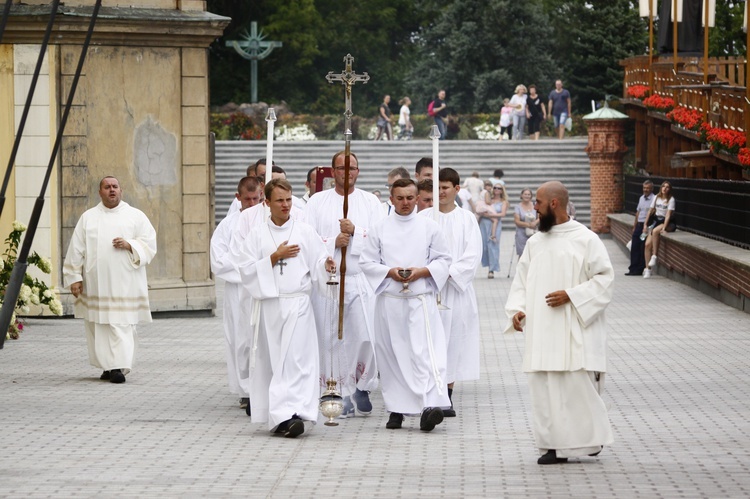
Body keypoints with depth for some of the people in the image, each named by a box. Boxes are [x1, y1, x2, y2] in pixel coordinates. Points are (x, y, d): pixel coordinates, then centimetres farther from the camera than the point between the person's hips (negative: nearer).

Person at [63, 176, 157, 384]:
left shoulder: (136, 216, 7)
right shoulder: (88, 217, 10)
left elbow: (149, 244, 2)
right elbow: (76, 249, 7)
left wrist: (129, 245, -15)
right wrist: (74, 277, 0)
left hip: (125, 283, -2)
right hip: (96, 284, 2)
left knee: (122, 325, -9)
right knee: (98, 326, 2)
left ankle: (119, 367, -12)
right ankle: (108, 366, 13)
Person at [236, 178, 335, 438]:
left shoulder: (305, 231, 6)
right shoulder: (257, 235, 8)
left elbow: (317, 264, 4)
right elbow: (247, 270, 0)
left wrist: (327, 265, -18)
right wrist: (275, 257, -9)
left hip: (297, 304, -2)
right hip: (268, 303, 2)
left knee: (296, 360, -13)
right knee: (270, 360, 3)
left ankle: (290, 413, -20)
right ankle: (279, 416, 12)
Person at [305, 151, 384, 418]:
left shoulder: (370, 202, 10)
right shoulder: (318, 202, 9)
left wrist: (355, 232, -14)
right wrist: (333, 242, -12)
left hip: (361, 279, 0)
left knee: (366, 337, -10)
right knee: (332, 339, -1)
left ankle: (362, 386, 12)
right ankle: (343, 394, 8)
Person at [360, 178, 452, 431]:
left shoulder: (430, 227, 5)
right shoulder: (380, 228, 7)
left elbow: (443, 260, 8)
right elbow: (367, 261, 7)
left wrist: (421, 272, -9)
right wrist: (390, 272, -9)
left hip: (421, 299, -2)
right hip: (390, 300, 2)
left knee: (425, 352, -15)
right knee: (391, 355, 5)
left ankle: (431, 405, -25)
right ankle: (396, 409, 15)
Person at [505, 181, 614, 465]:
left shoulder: (585, 240, -5)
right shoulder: (535, 243, 13)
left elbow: (604, 278, -7)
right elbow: (521, 281, 15)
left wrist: (571, 296, -17)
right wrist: (517, 309, -2)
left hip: (575, 331, -6)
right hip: (541, 332, 6)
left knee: (578, 386, -7)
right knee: (543, 388, 2)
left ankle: (587, 439, 6)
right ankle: (554, 445, 7)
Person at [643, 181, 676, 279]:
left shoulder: (671, 199, -8)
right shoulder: (656, 198, 6)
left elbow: (668, 215, -16)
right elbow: (650, 211, 12)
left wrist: (663, 227, -25)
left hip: (668, 223, -5)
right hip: (656, 221, 5)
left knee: (655, 231, -37)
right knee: (648, 244, -12)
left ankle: (654, 256, -28)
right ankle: (647, 269, -9)